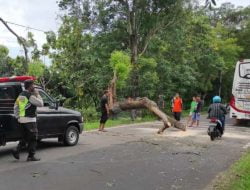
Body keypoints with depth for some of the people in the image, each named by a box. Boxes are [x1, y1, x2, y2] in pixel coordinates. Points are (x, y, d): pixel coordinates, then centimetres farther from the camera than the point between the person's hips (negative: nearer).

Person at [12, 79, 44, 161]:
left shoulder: (21, 95, 12)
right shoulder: (31, 96, -15)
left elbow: (15, 107, 15)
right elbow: (41, 104, -12)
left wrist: (18, 117, 16)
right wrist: (37, 95, -2)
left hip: (21, 120, 8)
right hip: (29, 120, -8)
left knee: (24, 138, 19)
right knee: (33, 139, 3)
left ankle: (16, 151, 6)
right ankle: (31, 156, 7)